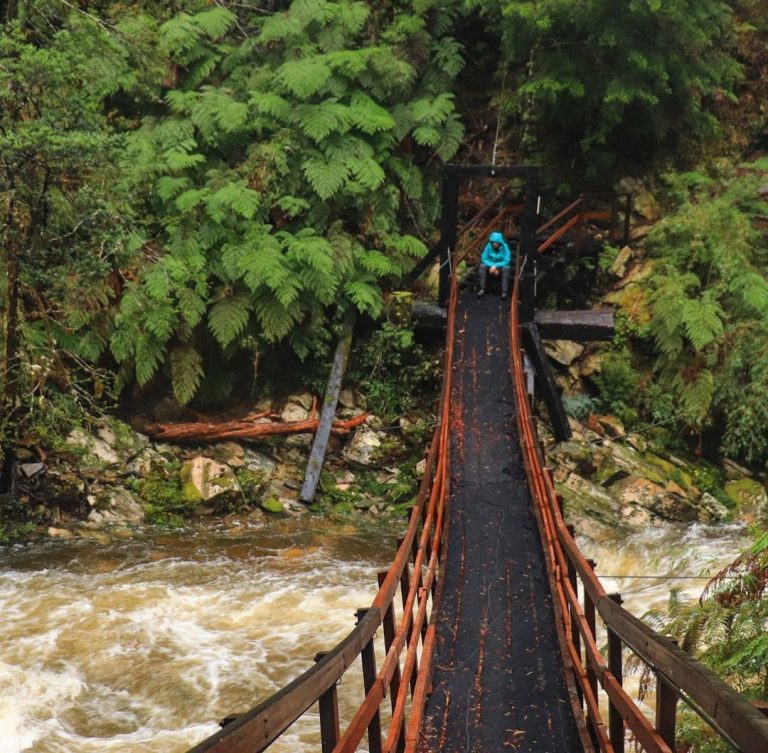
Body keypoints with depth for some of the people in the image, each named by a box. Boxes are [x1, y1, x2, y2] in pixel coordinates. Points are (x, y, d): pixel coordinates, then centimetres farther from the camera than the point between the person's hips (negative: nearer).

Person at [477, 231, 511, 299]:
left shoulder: (505, 247, -17)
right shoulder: (489, 246, -13)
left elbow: (506, 261, -20)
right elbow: (484, 259, -12)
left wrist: (496, 266, -32)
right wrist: (492, 266, -26)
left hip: (501, 266, -2)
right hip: (490, 266, 2)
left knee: (506, 268, -35)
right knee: (482, 266, -28)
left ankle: (504, 291, -36)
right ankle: (482, 289, -29)